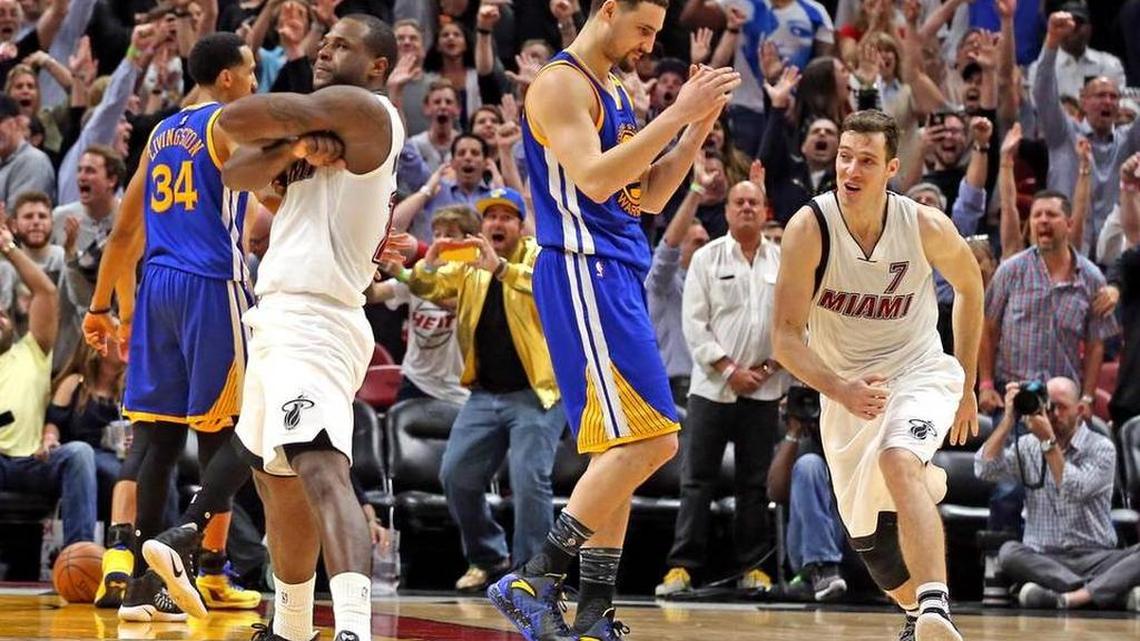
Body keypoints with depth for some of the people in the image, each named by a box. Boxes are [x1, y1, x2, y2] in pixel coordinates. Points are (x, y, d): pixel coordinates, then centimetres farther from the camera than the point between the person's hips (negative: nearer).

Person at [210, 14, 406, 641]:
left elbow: (234, 119, -14)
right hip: (277, 319, 11)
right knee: (277, 482, 23)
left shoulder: (362, 110, -10)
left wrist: (292, 122, 8)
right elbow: (236, 172, 7)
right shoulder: (325, 123, 19)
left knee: (320, 467, -28)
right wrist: (292, 146, -11)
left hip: (314, 323, -11)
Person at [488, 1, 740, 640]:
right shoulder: (561, 84, -10)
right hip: (582, 272, -10)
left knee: (623, 449, 9)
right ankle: (534, 581, -14)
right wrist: (676, 114, -21)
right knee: (651, 439, -16)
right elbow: (594, 180, -22)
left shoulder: (618, 95, 19)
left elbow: (649, 195, 22)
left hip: (618, 276, 10)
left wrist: (701, 124, 10)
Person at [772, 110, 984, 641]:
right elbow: (786, 337, -18)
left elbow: (969, 287, 6)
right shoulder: (809, 228, -20)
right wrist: (841, 391, -36)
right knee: (868, 537, 12)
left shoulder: (927, 227, -17)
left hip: (918, 371, -2)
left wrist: (966, 387, 11)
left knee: (899, 460, -34)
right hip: (844, 384, 3)